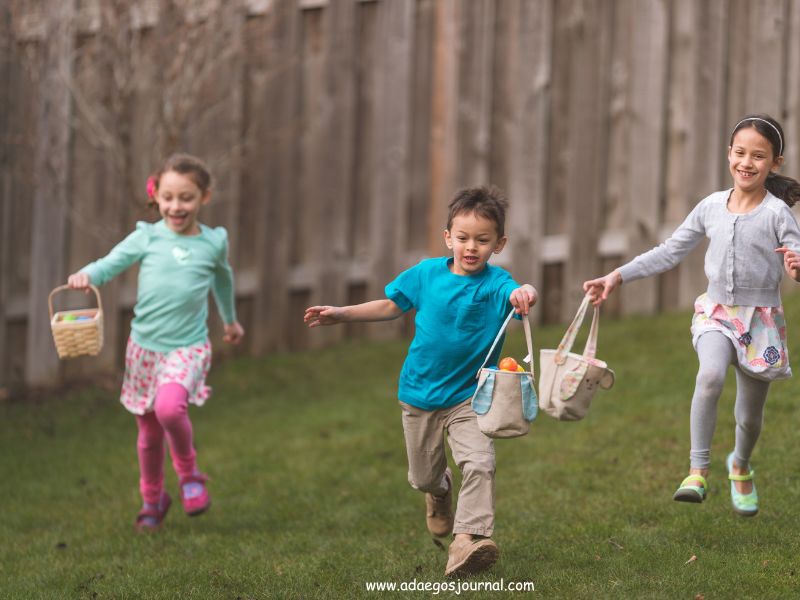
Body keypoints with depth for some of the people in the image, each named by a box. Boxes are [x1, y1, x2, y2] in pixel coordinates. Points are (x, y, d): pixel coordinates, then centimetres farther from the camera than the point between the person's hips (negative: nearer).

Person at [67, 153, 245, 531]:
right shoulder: (147, 237, -2)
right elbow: (111, 263, -9)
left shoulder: (213, 242, 2)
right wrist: (86, 275, -32)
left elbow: (222, 277, 22)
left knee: (169, 408, -29)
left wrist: (230, 319, 37)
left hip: (187, 347, -2)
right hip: (144, 346, 2)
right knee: (149, 432, 11)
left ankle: (188, 471, -1)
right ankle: (152, 500, 33)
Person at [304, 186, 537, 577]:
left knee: (479, 464, -25)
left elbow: (516, 295, -41)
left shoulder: (494, 283, -16)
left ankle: (467, 540, -27)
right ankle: (440, 490, 53)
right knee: (423, 476, 18)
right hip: (420, 394, 3)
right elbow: (392, 306, 12)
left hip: (469, 397, -3)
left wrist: (525, 294, -64)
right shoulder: (427, 273, -5)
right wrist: (341, 314, 10)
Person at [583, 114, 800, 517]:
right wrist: (618, 277, 3)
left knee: (750, 416, 10)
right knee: (710, 375, -30)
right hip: (716, 313, 1)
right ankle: (697, 472, -26)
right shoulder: (711, 207, 1)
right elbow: (669, 253, 9)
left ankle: (740, 466, 44)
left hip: (761, 320, -1)